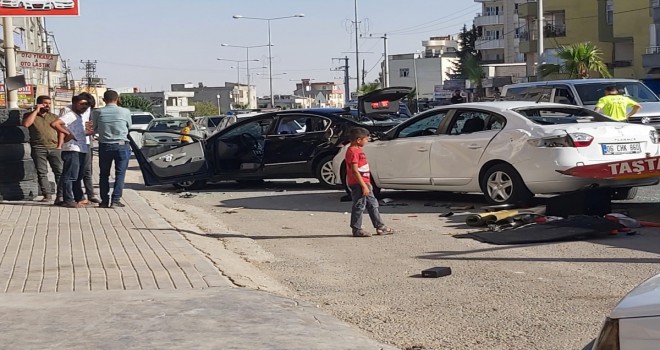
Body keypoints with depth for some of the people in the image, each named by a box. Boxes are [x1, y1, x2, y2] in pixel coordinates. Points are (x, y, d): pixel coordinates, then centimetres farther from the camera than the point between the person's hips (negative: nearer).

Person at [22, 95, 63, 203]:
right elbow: (26, 124, -13)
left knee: (60, 171, -9)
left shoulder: (53, 117, 18)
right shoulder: (30, 115, 9)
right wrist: (36, 111, -7)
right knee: (42, 173, -3)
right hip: (38, 149, -2)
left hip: (54, 148, 2)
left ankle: (60, 195, -9)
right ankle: (47, 194, 1)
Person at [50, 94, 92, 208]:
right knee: (70, 176, -8)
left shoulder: (81, 117, 18)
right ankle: (68, 201, -6)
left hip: (81, 149, 10)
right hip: (71, 149, -10)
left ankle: (78, 199, 23)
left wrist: (89, 132, 16)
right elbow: (54, 124, -26)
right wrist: (68, 134, -24)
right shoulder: (70, 115, -11)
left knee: (79, 176, 15)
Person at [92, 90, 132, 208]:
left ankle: (104, 201, 13)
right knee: (120, 174, 4)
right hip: (122, 145, -1)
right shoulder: (125, 112, -6)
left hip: (104, 146, 2)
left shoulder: (97, 113, -3)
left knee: (104, 174, 12)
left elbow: (94, 129, 8)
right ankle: (115, 200, -2)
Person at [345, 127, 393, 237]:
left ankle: (380, 227, 19)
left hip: (364, 184, 11)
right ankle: (357, 230, 3)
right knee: (359, 206, -4)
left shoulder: (358, 150, 16)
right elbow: (354, 171, -23)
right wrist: (364, 186, -24)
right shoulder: (353, 151, -17)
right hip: (358, 184, -11)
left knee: (373, 204, 13)